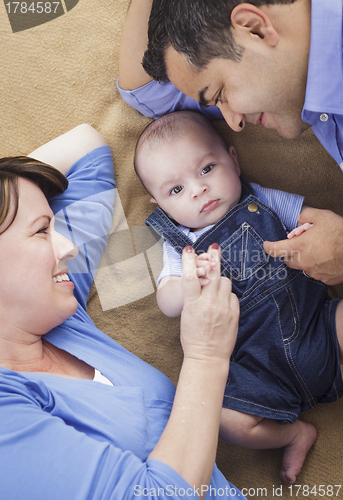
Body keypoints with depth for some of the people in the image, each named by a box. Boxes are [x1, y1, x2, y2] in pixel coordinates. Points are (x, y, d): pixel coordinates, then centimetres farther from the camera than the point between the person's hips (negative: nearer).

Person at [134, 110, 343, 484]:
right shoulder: (179, 245, 3)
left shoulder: (263, 201, 5)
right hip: (258, 365, 0)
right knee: (229, 423, -19)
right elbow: (166, 303, -8)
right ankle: (296, 434, 11)